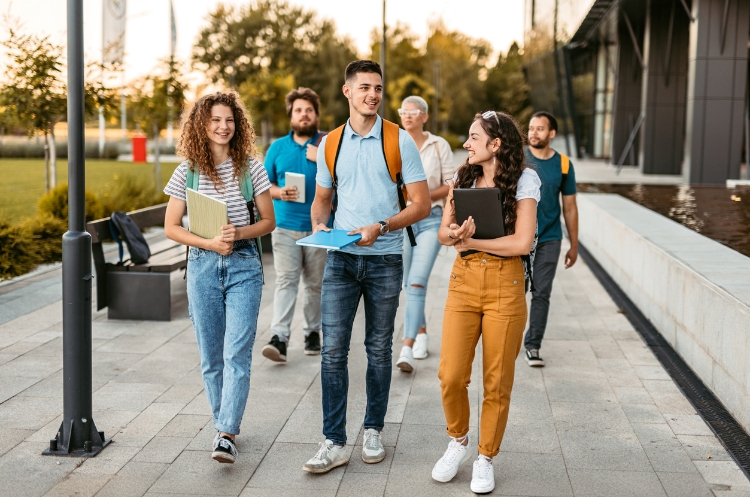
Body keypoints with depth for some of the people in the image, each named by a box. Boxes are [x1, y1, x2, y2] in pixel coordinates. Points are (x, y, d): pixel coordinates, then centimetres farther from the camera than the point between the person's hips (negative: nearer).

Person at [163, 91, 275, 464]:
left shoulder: (250, 168, 1)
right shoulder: (188, 171, 2)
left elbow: (268, 222, 5)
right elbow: (171, 227, 3)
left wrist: (239, 233, -15)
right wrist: (210, 243, -12)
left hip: (244, 266, -1)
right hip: (202, 266, 2)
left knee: (237, 353, -11)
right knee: (211, 356, 9)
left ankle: (226, 435, -13)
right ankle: (225, 422, 26)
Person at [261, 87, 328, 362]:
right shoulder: (278, 147, 9)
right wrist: (280, 192, -9)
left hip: (319, 226, 0)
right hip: (285, 225, 0)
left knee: (315, 283, 9)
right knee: (285, 281, -9)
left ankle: (313, 332, 22)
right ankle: (279, 338, -14)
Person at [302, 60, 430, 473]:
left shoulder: (399, 141, -3)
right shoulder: (330, 143, 6)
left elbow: (421, 204, -5)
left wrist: (381, 226, -20)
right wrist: (319, 225, -5)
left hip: (384, 259, -2)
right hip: (340, 258, 2)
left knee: (379, 349, 9)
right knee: (333, 349, -4)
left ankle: (373, 431, 24)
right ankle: (334, 442, 2)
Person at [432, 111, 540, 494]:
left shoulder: (523, 180, -5)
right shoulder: (463, 178, 10)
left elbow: (522, 242, -13)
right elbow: (442, 232, 6)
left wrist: (470, 242, -9)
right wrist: (453, 234, -17)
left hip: (505, 285, -3)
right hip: (463, 280, 3)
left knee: (497, 381, 4)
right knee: (451, 376, -4)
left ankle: (485, 459, 22)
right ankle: (458, 442, 23)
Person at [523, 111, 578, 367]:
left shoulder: (563, 164, 2)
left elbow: (570, 207, 8)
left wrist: (573, 246, 8)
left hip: (549, 238, 1)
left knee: (541, 293, 1)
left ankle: (533, 345, 10)